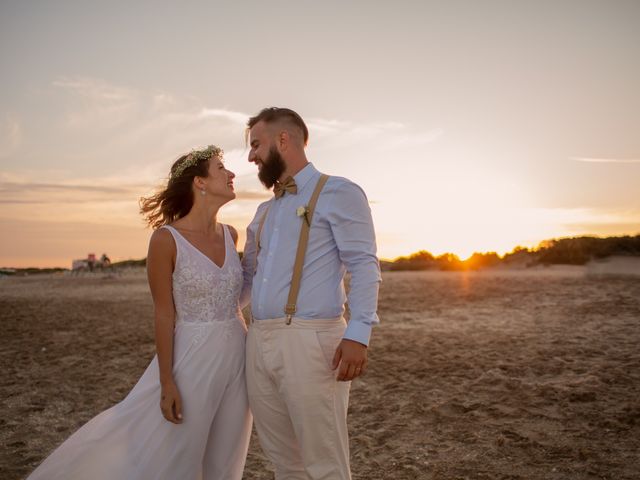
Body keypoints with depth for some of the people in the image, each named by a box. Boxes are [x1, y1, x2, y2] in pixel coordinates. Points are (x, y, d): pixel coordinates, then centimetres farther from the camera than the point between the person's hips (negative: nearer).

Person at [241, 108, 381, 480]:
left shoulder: (338, 193, 1)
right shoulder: (265, 212, 23)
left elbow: (364, 266, -8)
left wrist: (358, 334, -19)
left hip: (309, 340, -7)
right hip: (260, 342, 7)